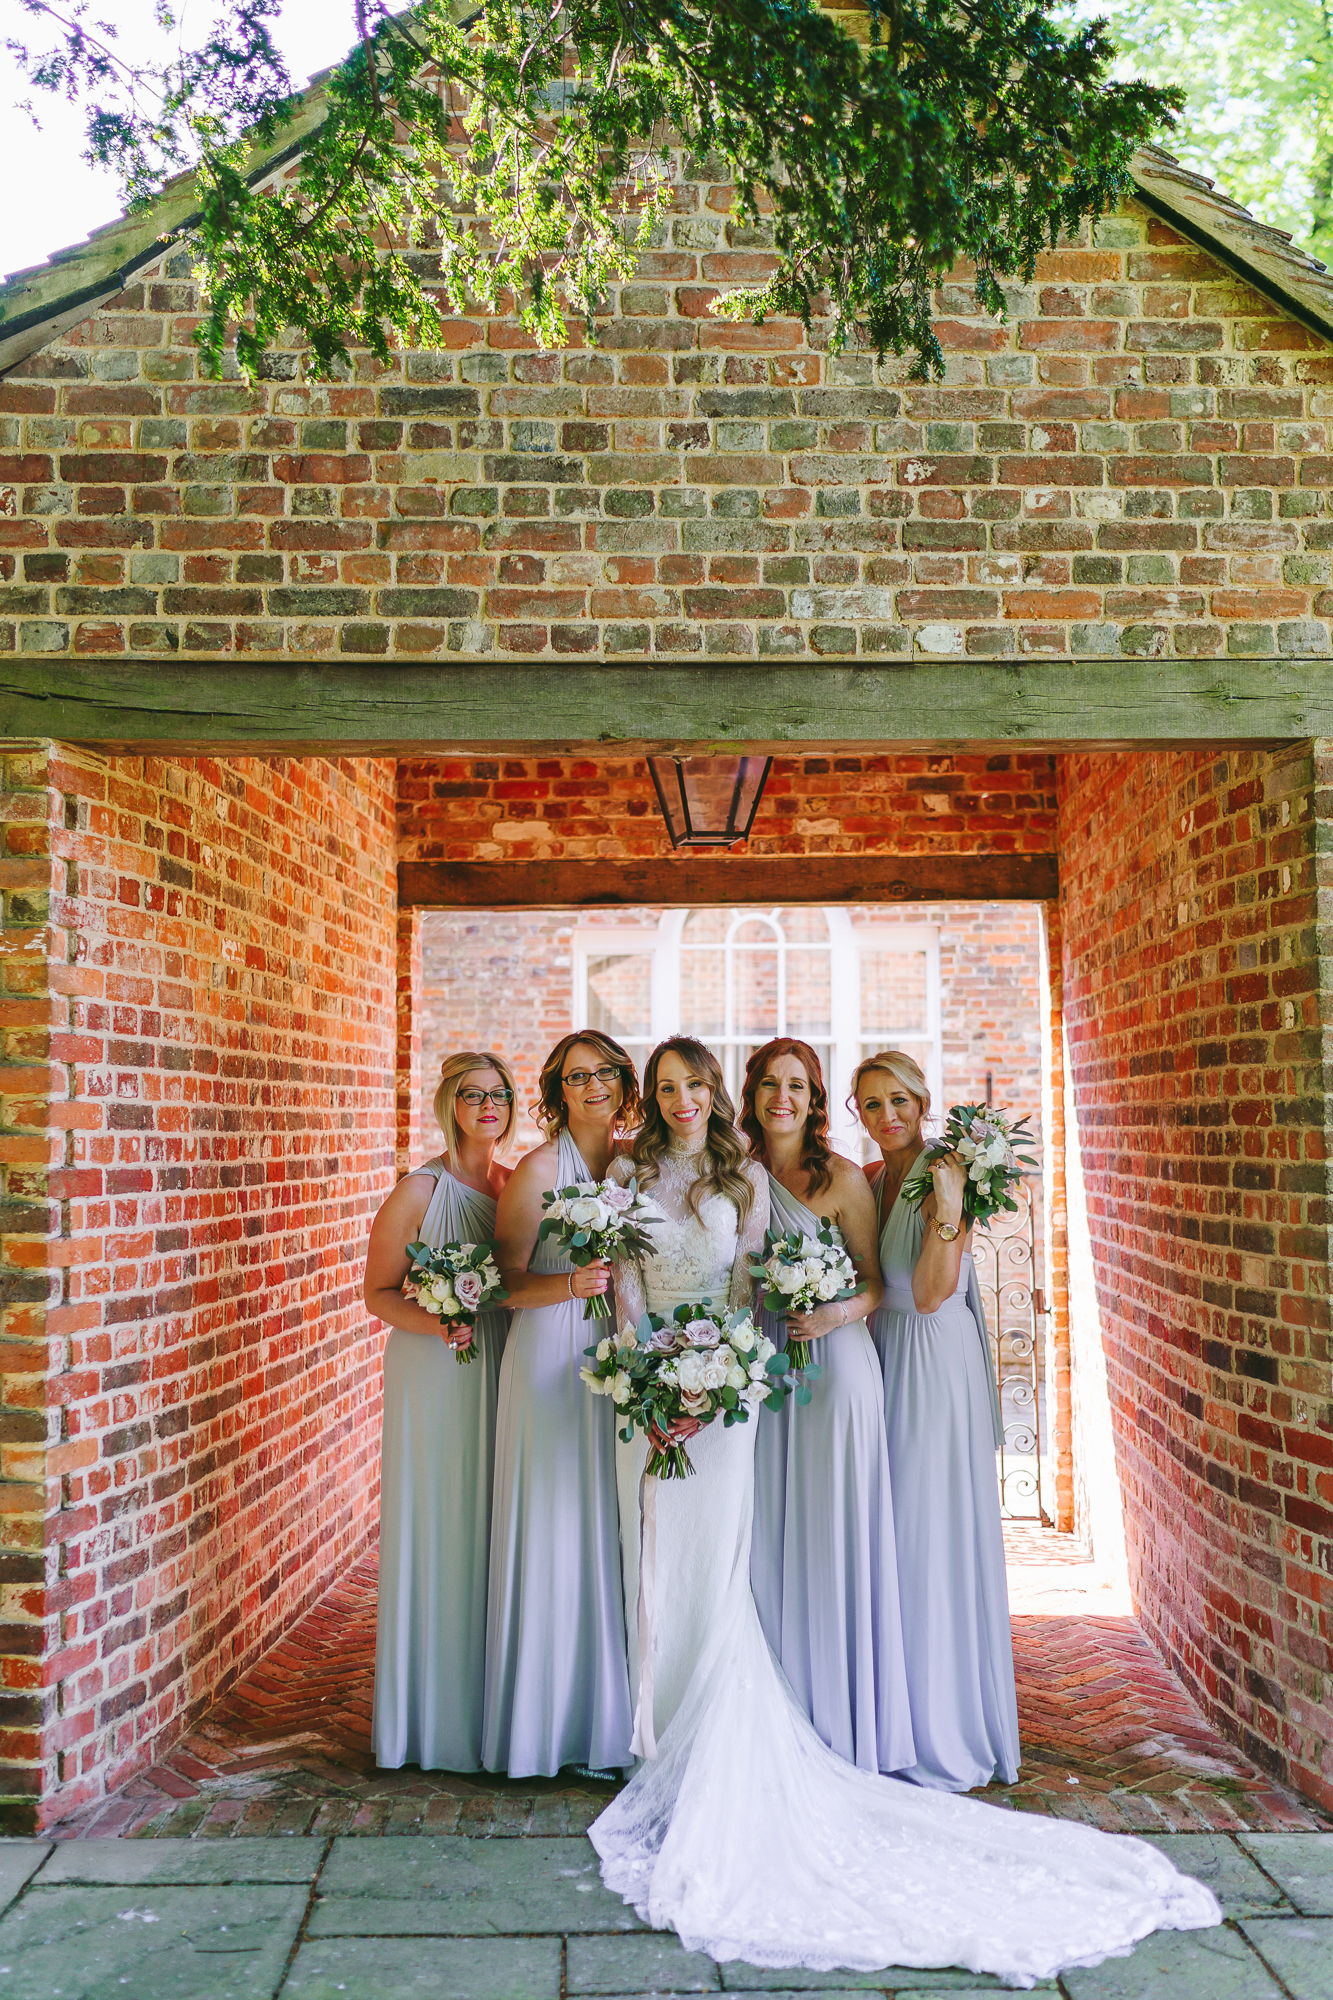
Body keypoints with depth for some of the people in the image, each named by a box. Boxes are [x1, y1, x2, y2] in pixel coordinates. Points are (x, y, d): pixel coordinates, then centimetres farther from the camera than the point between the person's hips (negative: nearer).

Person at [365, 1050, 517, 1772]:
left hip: (503, 1373, 5)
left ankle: (495, 1706, 22)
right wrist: (438, 1322, -21)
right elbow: (378, 1292, -5)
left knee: (497, 1530, 9)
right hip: (435, 1377, -5)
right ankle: (434, 1715, 14)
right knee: (438, 1531, 0)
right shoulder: (420, 1190, -7)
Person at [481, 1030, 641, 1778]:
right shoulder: (541, 1167, -9)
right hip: (552, 1357, -6)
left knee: (608, 1528, 10)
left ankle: (607, 1713, 21)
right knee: (552, 1533, -1)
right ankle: (547, 1722, 11)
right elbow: (506, 1281, -9)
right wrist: (572, 1284, -24)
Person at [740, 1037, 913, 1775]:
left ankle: (843, 1722, 13)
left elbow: (877, 1278, -2)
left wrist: (842, 1311, -20)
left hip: (832, 1362, -4)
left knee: (832, 1533, -1)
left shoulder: (841, 1178, -3)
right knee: (768, 1535, 7)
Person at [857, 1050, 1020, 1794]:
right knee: (889, 1531, 12)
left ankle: (947, 1734, 12)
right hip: (882, 1358, 7)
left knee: (934, 1534, -2)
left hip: (936, 1364, -7)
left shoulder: (948, 1179, -13)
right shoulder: (869, 1180, 10)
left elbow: (930, 1294, -20)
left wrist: (949, 1212, -29)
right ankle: (893, 1722, 26)